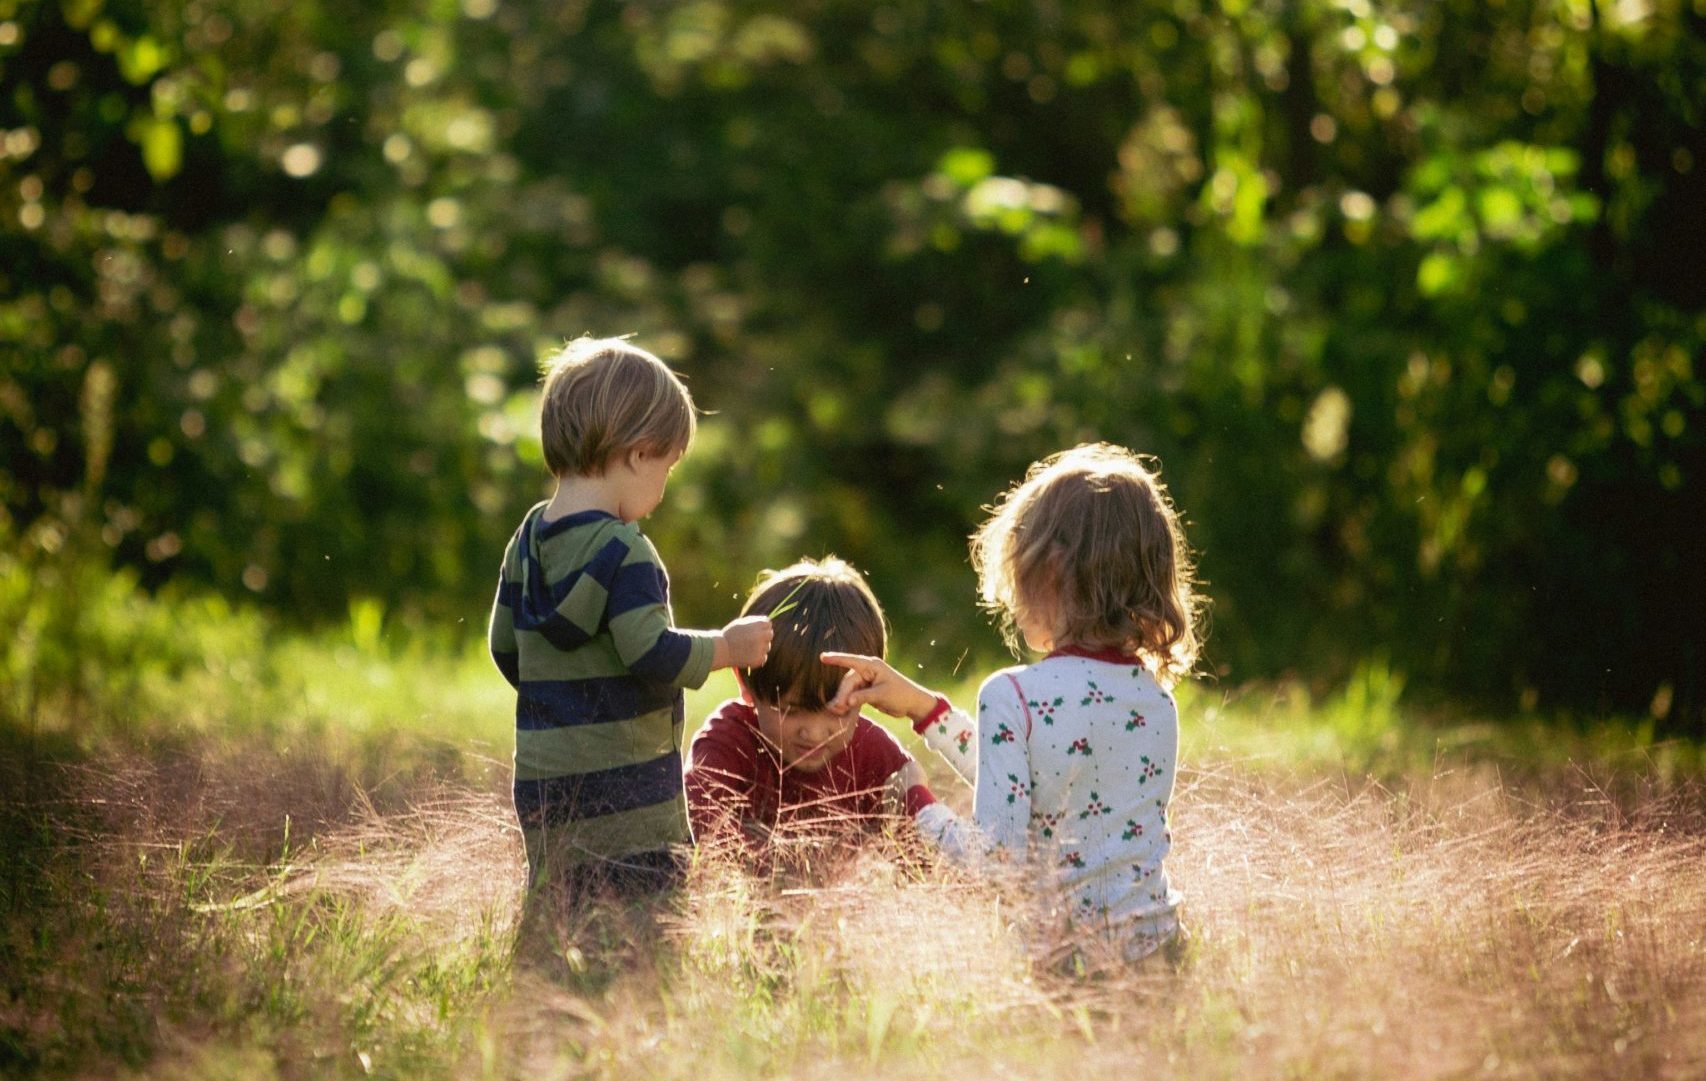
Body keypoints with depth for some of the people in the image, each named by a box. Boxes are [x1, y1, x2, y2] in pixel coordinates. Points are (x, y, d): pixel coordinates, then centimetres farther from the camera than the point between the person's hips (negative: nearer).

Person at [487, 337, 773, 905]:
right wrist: (728, 647, -6)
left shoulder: (528, 539, 11)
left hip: (543, 781, 8)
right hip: (622, 789, -8)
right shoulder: (622, 550, -15)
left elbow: (505, 650, 17)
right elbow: (654, 654, -21)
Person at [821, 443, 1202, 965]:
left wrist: (922, 811, 0)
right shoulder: (1157, 694, 7)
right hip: (1155, 937, 6)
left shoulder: (1014, 696, -14)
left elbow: (999, 854, -19)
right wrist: (921, 706, 20)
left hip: (1058, 951, -6)